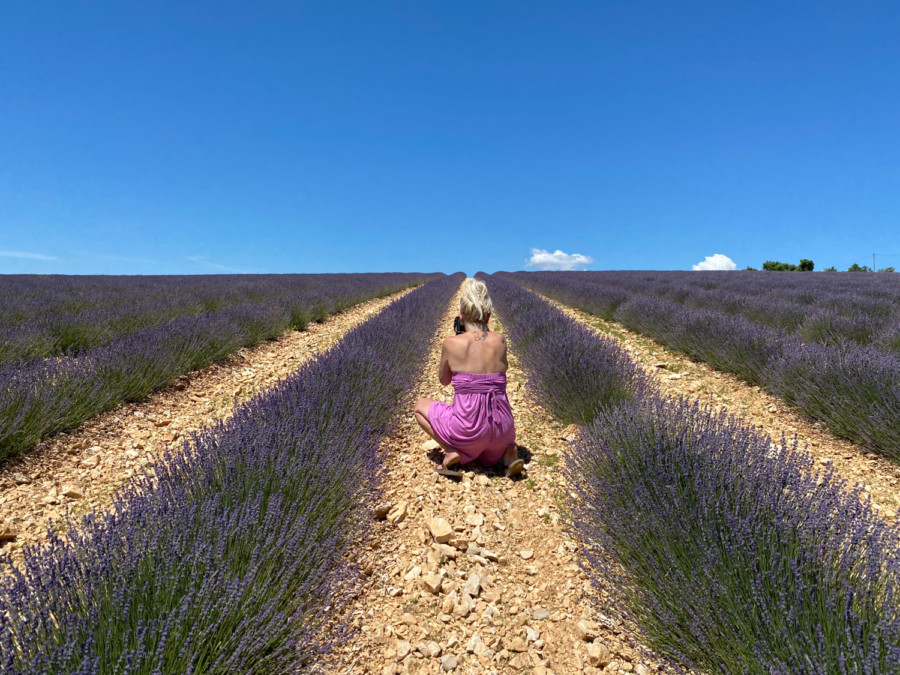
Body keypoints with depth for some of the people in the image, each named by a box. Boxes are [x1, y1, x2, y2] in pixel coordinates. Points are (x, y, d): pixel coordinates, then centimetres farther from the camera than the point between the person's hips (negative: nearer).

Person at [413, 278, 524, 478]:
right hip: (502, 429, 3)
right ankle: (508, 451, 10)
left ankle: (450, 451, 3)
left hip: (467, 429, -3)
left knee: (420, 406, 23)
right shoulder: (500, 341, 0)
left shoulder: (451, 343, -8)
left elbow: (444, 380, 9)